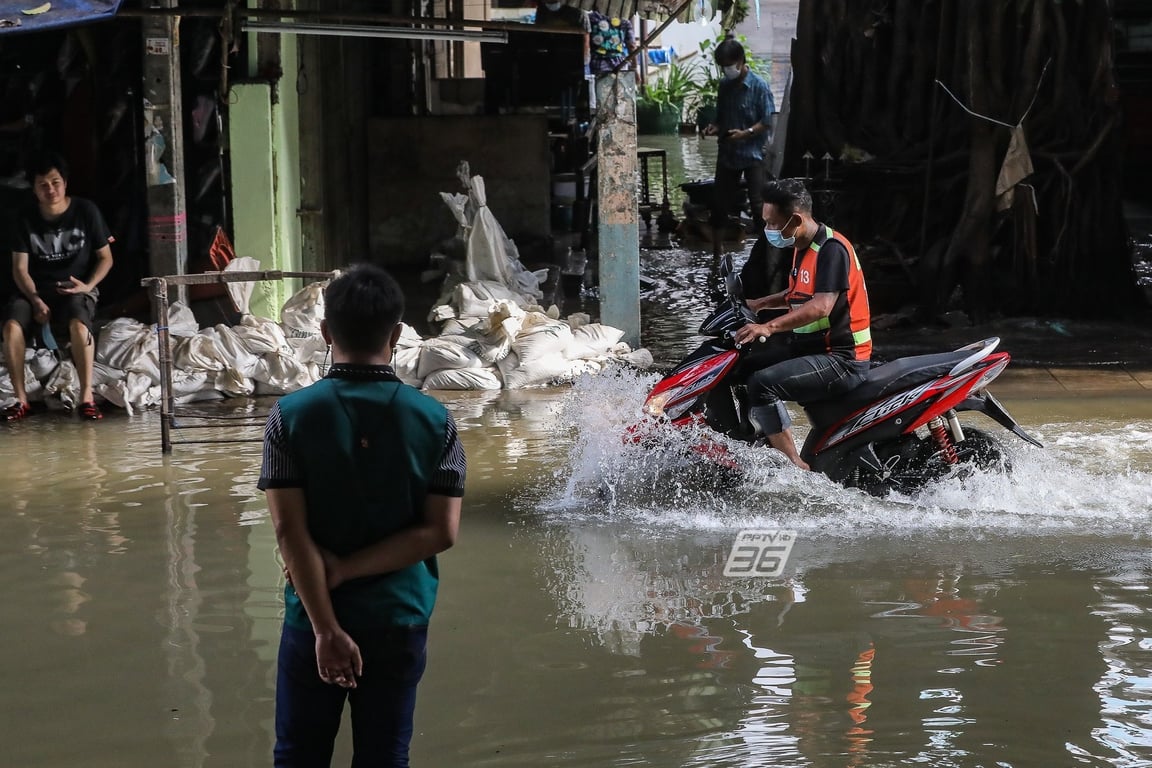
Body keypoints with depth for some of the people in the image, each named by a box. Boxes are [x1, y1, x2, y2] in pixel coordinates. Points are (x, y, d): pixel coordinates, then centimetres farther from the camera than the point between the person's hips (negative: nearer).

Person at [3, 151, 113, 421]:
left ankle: (87, 396, -28)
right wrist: (35, 300, -18)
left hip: (76, 288, -2)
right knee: (12, 325, -27)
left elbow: (105, 258, 3)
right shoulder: (27, 220, 0)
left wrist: (88, 285, -14)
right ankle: (21, 398, -18)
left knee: (79, 324, -36)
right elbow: (20, 268, -1)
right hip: (36, 289, 2)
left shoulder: (85, 212, -4)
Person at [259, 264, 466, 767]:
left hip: (313, 619, -1)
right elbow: (440, 532, -10)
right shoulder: (434, 420, -6)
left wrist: (326, 628, -15)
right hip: (399, 620, 1)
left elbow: (290, 532, -15)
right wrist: (347, 571, -10)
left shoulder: (291, 416, -9)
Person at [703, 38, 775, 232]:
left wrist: (746, 133, -21)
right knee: (719, 203, 7)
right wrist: (714, 128, 0)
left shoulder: (758, 86, -9)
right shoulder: (724, 86, 9)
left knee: (758, 203, -8)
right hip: (727, 154, 6)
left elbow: (767, 122, -10)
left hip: (752, 153, -6)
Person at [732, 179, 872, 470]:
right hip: (809, 345, 11)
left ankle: (796, 468, -26)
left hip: (842, 359, -11)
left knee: (763, 383, -28)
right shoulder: (803, 247, 12)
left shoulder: (832, 248, -19)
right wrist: (758, 304, 17)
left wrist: (769, 327, -39)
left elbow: (821, 306, -31)